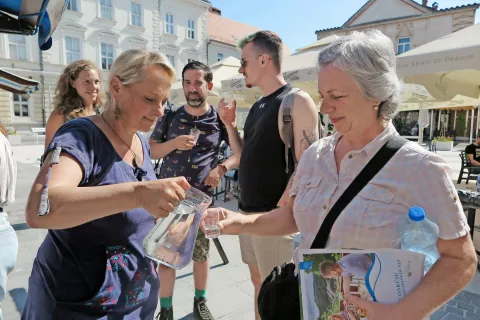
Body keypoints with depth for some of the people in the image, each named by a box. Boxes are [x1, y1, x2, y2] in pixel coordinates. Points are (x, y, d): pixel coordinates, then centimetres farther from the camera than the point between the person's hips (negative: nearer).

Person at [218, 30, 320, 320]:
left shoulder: (297, 101, -13)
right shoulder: (258, 106, 13)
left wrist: (280, 210, -18)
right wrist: (229, 124, 7)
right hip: (249, 212, 8)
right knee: (259, 283, 21)